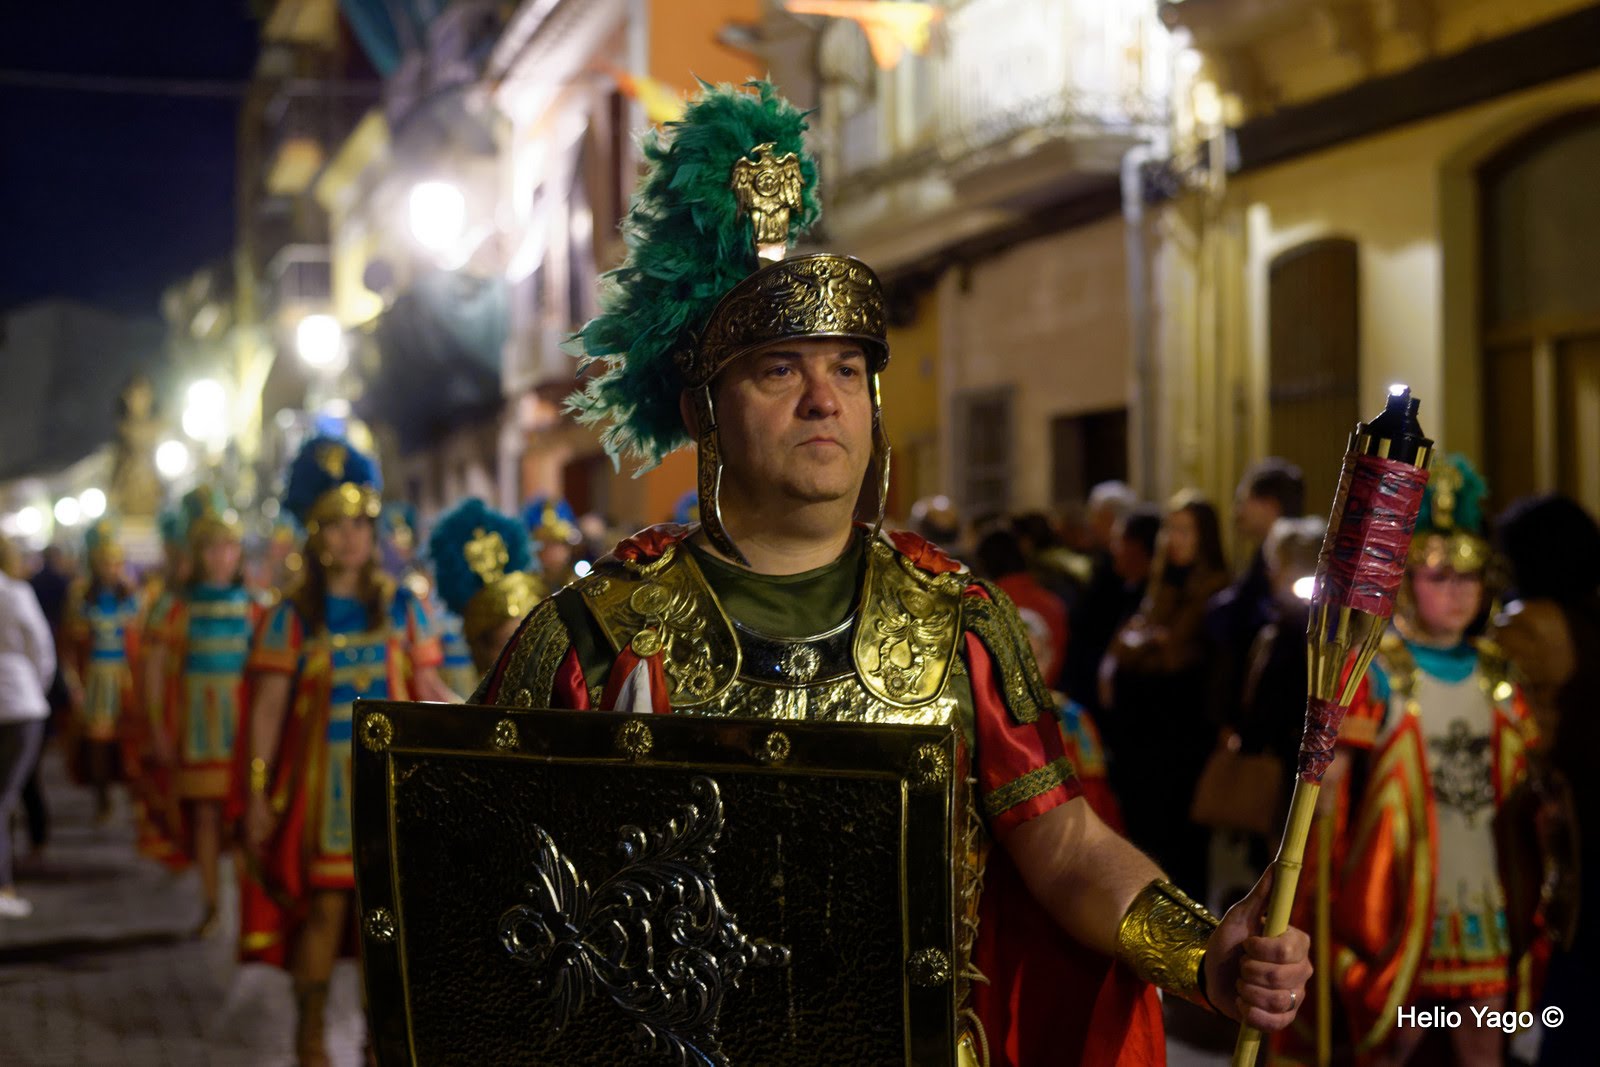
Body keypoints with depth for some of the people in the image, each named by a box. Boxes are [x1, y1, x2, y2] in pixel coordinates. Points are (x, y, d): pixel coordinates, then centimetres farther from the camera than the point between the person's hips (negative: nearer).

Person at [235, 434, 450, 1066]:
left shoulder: (403, 609, 7)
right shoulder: (291, 617, 2)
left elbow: (428, 695, 7)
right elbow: (267, 710, 0)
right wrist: (256, 792, -5)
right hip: (321, 774, -2)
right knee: (325, 906, -2)